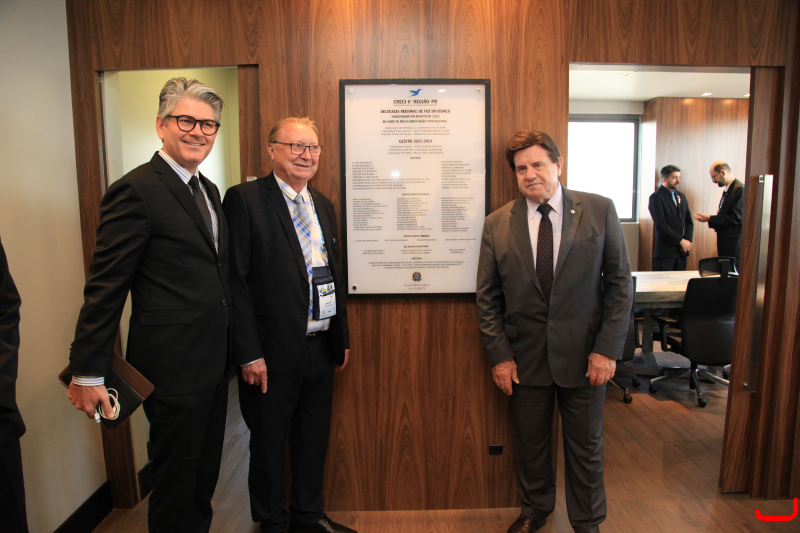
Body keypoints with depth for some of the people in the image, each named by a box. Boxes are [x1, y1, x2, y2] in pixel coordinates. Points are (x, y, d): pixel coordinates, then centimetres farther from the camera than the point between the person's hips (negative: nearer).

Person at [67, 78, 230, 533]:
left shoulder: (209, 190, 11)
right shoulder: (137, 191, -15)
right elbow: (105, 287, -15)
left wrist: (236, 350, 15)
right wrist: (87, 373, -13)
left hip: (213, 361, 8)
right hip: (173, 365, -8)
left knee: (205, 477, 22)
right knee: (176, 483, 10)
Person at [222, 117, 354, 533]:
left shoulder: (323, 205, 12)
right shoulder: (244, 199, -9)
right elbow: (236, 280, -14)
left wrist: (342, 338, 15)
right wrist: (249, 353, -17)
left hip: (321, 347, 7)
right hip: (273, 351, -6)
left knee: (314, 438, 19)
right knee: (269, 441, 12)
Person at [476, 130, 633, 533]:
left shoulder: (600, 211, -4)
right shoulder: (497, 224, -1)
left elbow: (620, 283, -3)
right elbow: (487, 298, 1)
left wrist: (607, 349, -9)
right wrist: (499, 355, -5)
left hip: (584, 354, -1)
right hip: (525, 358, 1)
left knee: (586, 446, 15)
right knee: (529, 441, 17)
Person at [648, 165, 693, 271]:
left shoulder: (681, 196, 17)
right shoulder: (656, 197, -6)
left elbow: (689, 221, 17)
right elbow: (661, 225, -13)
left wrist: (688, 240, 0)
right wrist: (680, 241, -12)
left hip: (682, 250, 7)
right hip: (665, 250, -6)